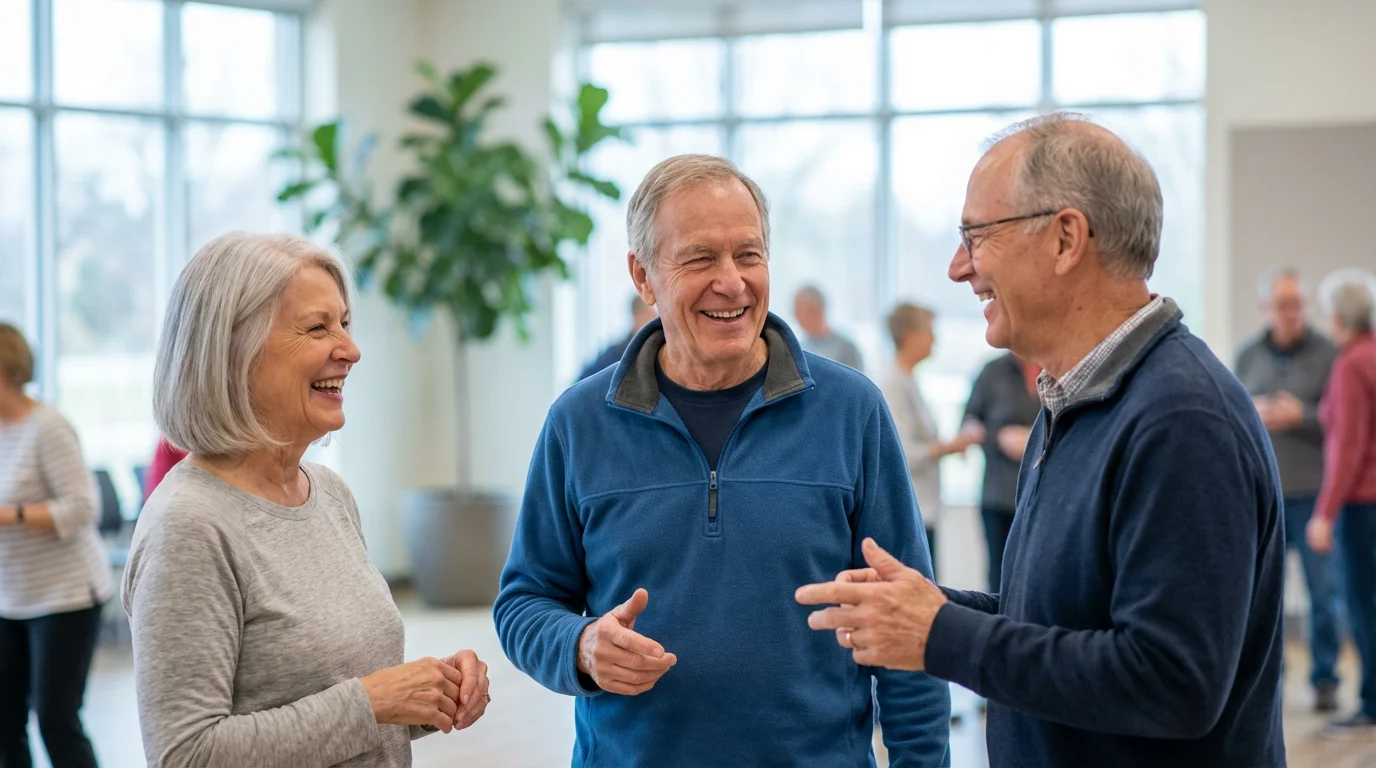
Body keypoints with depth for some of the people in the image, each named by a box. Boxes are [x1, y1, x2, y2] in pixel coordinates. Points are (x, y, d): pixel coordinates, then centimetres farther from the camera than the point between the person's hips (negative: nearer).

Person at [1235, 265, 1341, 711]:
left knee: (1323, 591, -1)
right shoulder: (1247, 355, 9)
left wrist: (1300, 416, -17)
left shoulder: (1327, 354, -2)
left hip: (1312, 493, -3)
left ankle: (1325, 680, 8)